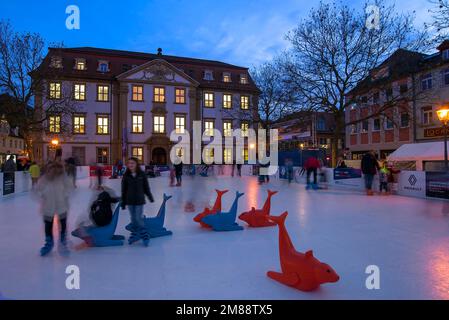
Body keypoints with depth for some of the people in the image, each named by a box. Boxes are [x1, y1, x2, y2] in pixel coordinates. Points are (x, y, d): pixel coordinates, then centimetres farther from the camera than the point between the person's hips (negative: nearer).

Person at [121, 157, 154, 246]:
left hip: (139, 200, -2)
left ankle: (144, 235, 11)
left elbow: (146, 187, 3)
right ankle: (135, 234, 28)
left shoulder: (142, 174, -5)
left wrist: (150, 197, 9)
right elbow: (123, 190, 2)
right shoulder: (126, 175, -2)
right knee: (133, 218, 12)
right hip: (129, 200, 2)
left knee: (139, 218, -4)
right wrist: (123, 202, 3)